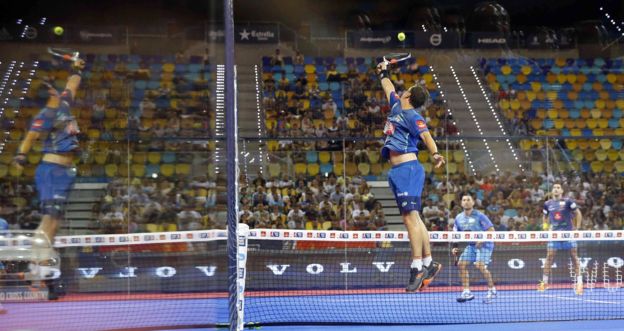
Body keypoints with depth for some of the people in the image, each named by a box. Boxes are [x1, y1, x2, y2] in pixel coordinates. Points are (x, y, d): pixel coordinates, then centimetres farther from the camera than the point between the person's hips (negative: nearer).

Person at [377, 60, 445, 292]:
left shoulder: (412, 116, -7)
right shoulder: (397, 107, 19)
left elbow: (426, 135, -24)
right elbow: (389, 88, 39)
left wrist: (435, 153, -41)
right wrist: (383, 73, 54)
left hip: (408, 169, -9)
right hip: (399, 171, 9)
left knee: (411, 216, -15)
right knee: (411, 218, 10)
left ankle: (417, 268, -18)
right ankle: (429, 263, 17)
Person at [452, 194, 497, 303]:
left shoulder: (479, 216, -14)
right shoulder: (458, 218, 4)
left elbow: (491, 231, -15)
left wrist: (482, 241, -26)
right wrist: (455, 247, 1)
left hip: (484, 244, -7)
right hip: (471, 245, 7)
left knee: (480, 265, -23)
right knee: (461, 264, -4)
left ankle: (492, 290, -5)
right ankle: (467, 292, 3)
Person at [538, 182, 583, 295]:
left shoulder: (568, 202, -3)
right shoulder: (547, 204, 7)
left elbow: (578, 214, 2)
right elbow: (545, 217, 22)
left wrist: (577, 229, -3)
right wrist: (546, 227, 6)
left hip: (568, 232, -2)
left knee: (574, 256, -1)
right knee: (549, 256, -2)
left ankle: (579, 282, 2)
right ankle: (544, 282, 5)